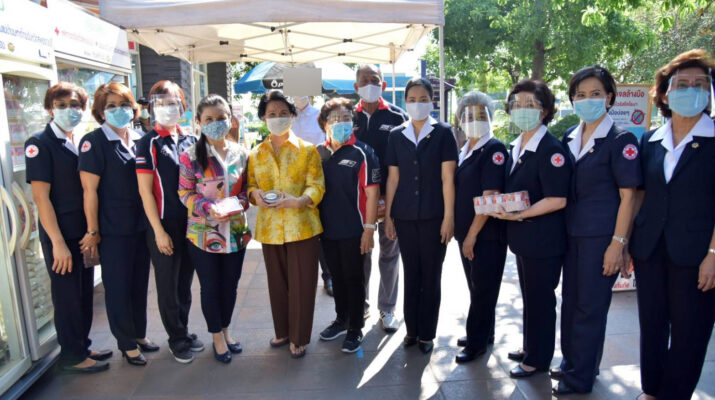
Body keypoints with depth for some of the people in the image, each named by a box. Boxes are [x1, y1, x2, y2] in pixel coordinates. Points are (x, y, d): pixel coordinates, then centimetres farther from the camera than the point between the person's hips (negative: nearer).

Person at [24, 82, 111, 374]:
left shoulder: (80, 143, 9)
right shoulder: (40, 144, -11)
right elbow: (41, 197, -15)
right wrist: (58, 243, -18)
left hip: (84, 232, 6)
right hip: (61, 235, -6)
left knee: (85, 292, 15)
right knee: (67, 295, 6)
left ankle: (82, 347, 31)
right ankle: (71, 356, 22)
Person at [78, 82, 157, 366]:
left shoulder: (138, 140, 7)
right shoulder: (93, 142, -11)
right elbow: (89, 190, -12)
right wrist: (93, 231, -12)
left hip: (141, 225, 6)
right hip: (113, 229, -5)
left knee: (140, 282, 15)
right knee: (118, 286, 7)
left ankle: (139, 334, 33)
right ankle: (127, 343, 23)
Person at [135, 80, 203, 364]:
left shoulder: (191, 141, 7)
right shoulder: (148, 144, -7)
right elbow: (145, 191, -10)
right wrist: (159, 231, -13)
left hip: (191, 223, 5)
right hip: (164, 225, -4)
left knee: (185, 282, 15)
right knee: (168, 285, 8)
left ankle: (183, 330, 31)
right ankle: (177, 338, 23)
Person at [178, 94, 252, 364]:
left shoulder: (240, 153, 2)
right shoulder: (191, 155, -8)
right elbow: (185, 192, -6)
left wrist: (239, 203, -11)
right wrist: (209, 208, -22)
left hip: (235, 232, 3)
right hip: (203, 233, -3)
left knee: (230, 285, 14)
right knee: (211, 287, 9)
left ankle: (225, 330, 37)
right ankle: (217, 337, 29)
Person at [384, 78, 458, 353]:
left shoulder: (443, 133, 0)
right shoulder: (396, 136, 7)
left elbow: (447, 178, -4)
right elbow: (393, 178, 8)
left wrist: (449, 217, -8)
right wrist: (388, 215, 5)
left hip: (433, 216, -2)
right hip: (405, 216, 3)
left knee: (431, 276, 6)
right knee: (410, 274, 11)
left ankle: (427, 334, 20)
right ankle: (412, 329, 26)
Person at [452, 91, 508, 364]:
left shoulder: (494, 150, -11)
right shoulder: (463, 150, 11)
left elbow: (489, 196, -17)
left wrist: (472, 235, -18)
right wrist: (461, 231, 9)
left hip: (487, 234, -7)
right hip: (466, 232, 8)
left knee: (483, 288, 2)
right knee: (476, 286, 17)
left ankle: (476, 343, 15)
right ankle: (485, 334, 32)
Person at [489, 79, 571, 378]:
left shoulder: (551, 150, -16)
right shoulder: (515, 148, 10)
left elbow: (557, 200, -21)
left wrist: (518, 215, -23)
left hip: (543, 239, -8)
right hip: (522, 237, 8)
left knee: (540, 298, 6)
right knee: (529, 294, 20)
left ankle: (538, 359, 23)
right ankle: (530, 347, 37)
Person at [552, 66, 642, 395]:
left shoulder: (620, 139, -8)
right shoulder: (569, 138, 9)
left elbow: (628, 195, -10)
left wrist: (617, 243, -15)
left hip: (601, 236, -6)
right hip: (571, 233, 6)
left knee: (590, 306, 3)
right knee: (570, 300, 15)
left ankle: (580, 377, 19)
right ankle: (571, 362, 33)